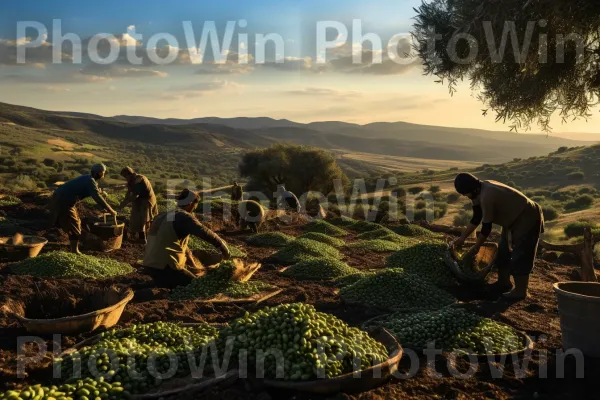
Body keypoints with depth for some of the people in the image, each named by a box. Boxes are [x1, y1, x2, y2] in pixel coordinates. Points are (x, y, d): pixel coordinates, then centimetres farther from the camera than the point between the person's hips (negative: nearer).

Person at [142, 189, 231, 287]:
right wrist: (225, 250, 1)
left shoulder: (163, 216, 19)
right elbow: (207, 234, -13)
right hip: (164, 267, -9)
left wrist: (193, 266, 29)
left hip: (150, 265, 9)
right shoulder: (184, 217, -9)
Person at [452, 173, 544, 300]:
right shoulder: (481, 189, -4)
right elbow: (476, 218, 7)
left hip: (527, 219, -10)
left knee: (520, 256, -6)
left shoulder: (487, 197, -34)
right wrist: (463, 237, 8)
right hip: (514, 218, 10)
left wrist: (476, 247, -11)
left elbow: (486, 227, -25)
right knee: (503, 251, 15)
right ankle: (504, 283, 26)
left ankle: (520, 291, 5)